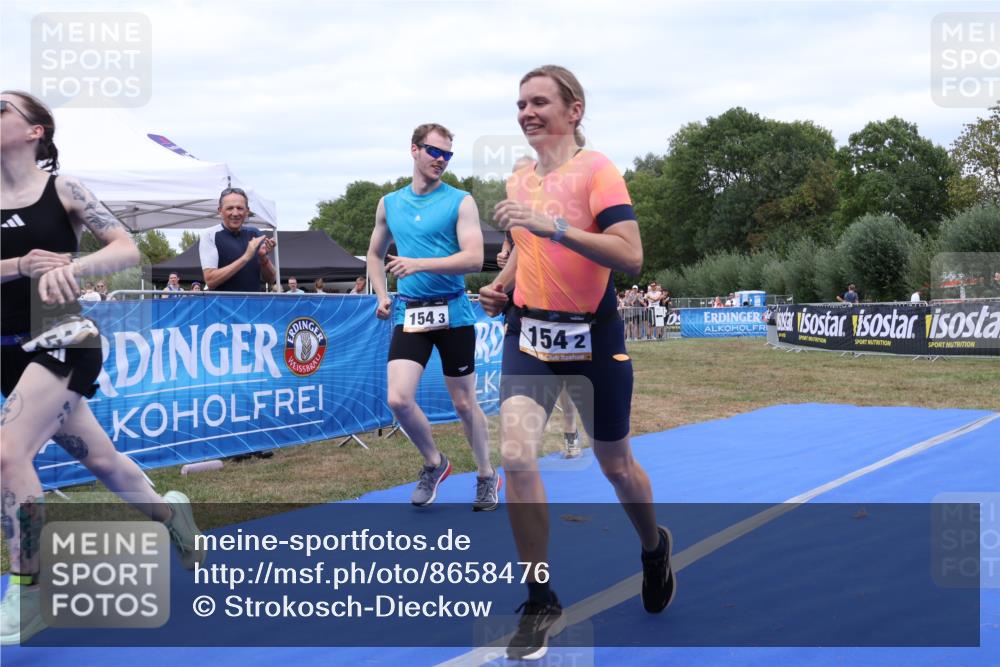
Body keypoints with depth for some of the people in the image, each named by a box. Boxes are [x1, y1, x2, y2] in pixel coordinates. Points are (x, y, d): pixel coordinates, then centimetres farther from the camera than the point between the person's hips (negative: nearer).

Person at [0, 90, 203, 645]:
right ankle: (168, 512, 44)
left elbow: (128, 248, -10)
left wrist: (71, 267, -26)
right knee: (98, 459, 16)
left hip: (63, 339, -5)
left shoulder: (62, 189, -5)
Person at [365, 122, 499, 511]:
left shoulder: (461, 202, -4)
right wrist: (382, 296, 9)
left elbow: (474, 259, -15)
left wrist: (419, 264, -24)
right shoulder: (389, 204, 9)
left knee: (464, 403, 6)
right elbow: (375, 254, 24)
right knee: (398, 399, -11)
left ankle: (487, 476, 27)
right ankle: (434, 464, 16)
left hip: (452, 312, -3)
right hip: (408, 312, 3)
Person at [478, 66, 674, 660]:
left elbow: (631, 257, -23)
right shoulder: (519, 181, 8)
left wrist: (555, 227, -31)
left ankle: (655, 547, 45)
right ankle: (542, 604, 0)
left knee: (615, 465, 12)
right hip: (530, 333, 4)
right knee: (517, 457, -14)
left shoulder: (596, 169, -11)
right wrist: (502, 286, 6)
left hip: (593, 337, -4)